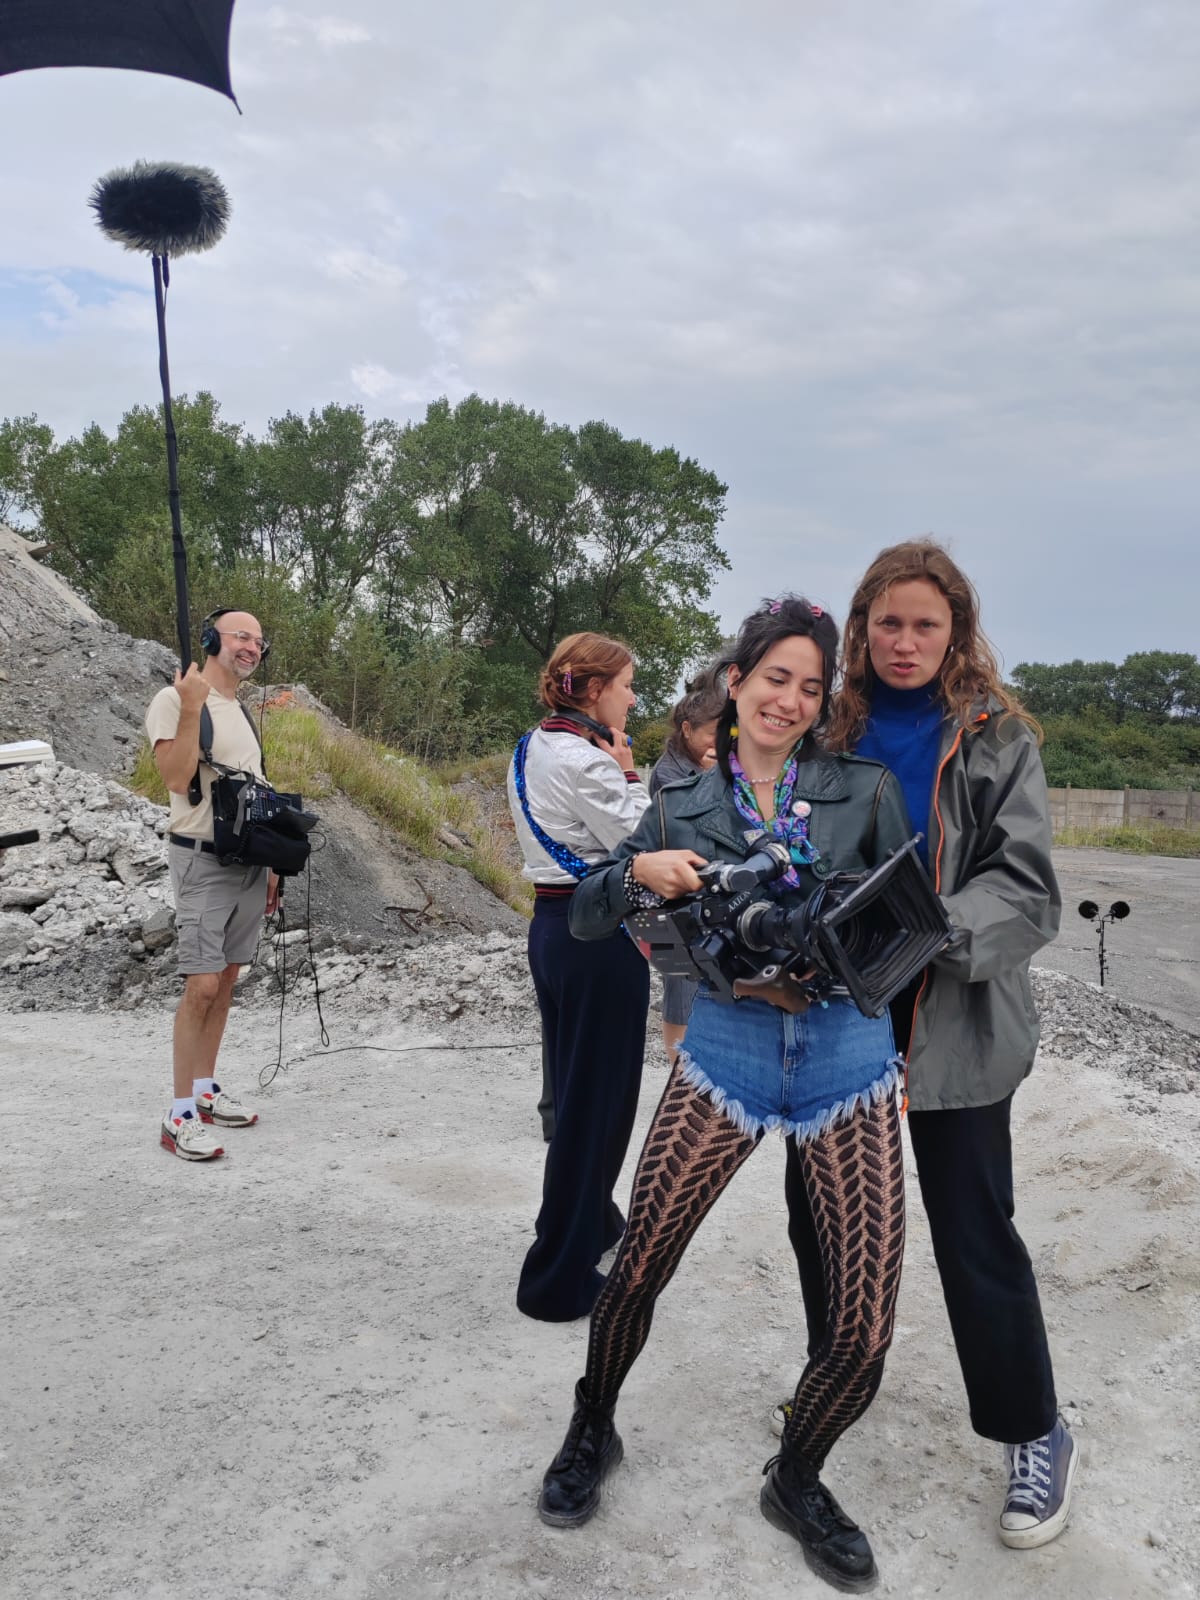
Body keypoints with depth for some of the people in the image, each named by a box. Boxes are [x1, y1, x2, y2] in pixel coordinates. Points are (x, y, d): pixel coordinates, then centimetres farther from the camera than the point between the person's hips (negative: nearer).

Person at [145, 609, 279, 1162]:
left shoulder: (243, 712, 17)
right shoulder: (175, 699, -8)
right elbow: (177, 777, -20)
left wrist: (271, 864, 17)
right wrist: (190, 708, -28)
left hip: (250, 863, 8)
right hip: (203, 862, -8)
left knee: (225, 981, 11)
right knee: (202, 986, -11)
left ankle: (205, 1092, 21)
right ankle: (181, 1117, -4)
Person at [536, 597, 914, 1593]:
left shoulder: (867, 789, 2)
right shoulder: (684, 807, 4)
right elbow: (586, 921, 4)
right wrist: (639, 872, -16)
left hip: (848, 1061, 0)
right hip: (725, 1054, 1)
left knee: (867, 1332, -2)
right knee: (636, 1273, 4)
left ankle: (797, 1481, 29)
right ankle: (593, 1432, 36)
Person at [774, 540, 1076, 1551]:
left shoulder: (998, 738, -5)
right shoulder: (834, 731, 4)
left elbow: (1025, 885, -12)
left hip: (955, 1020, -4)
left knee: (973, 1230, 3)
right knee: (818, 1202, 14)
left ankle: (1035, 1435, 26)